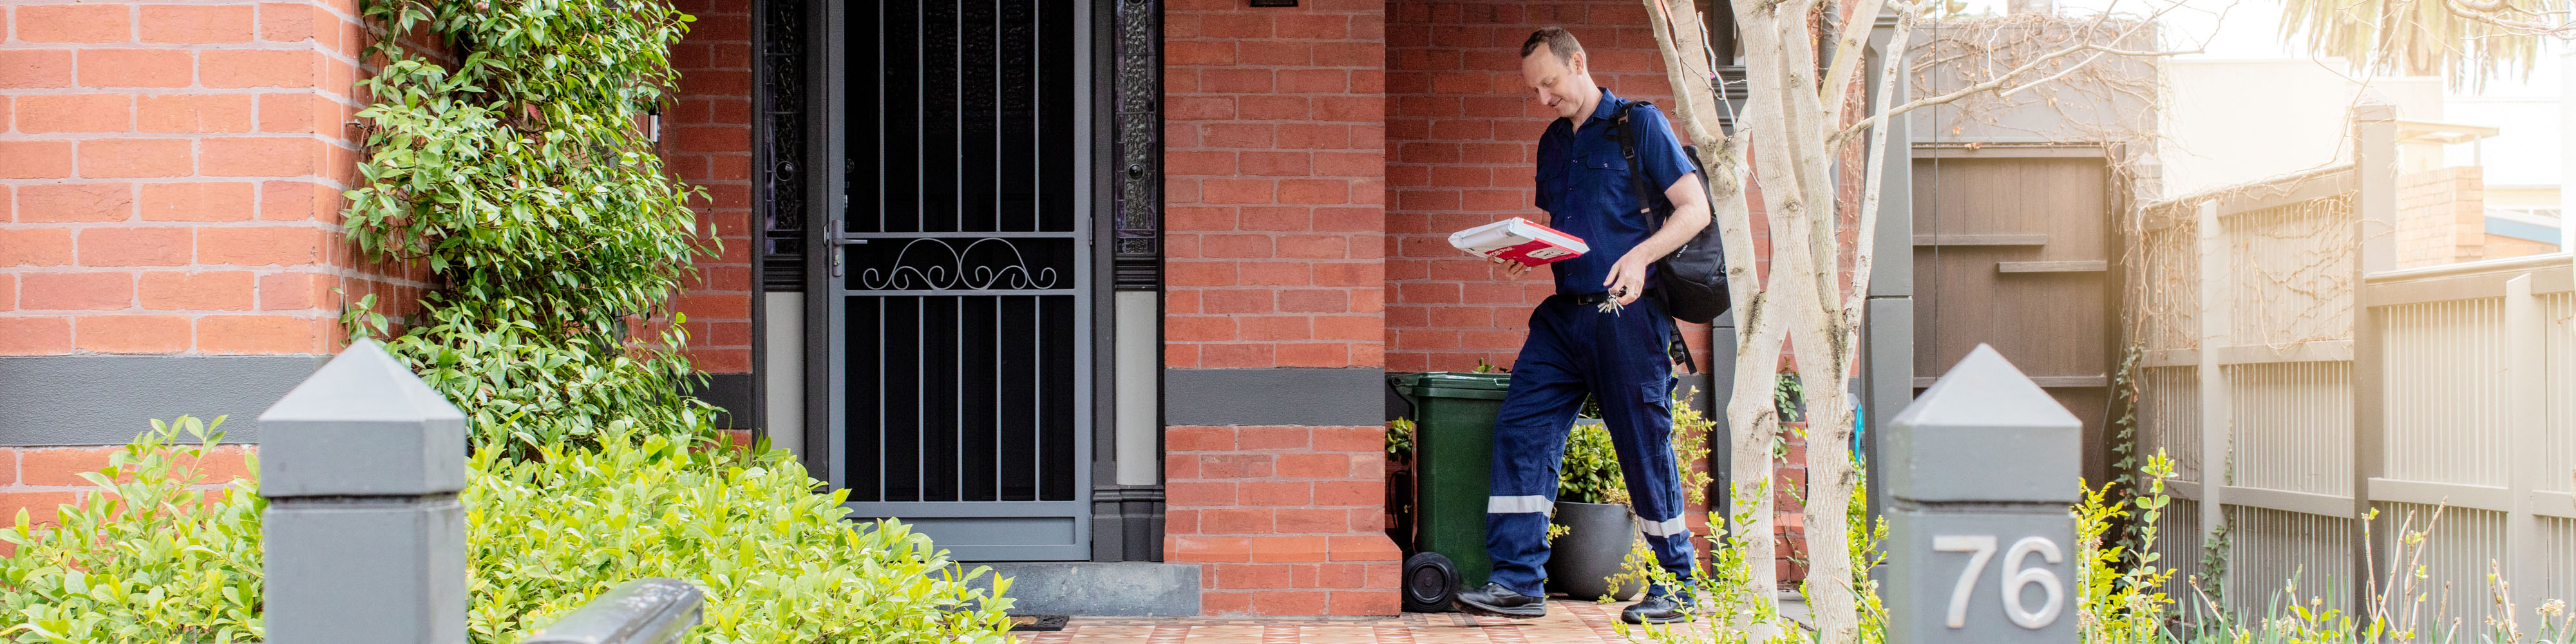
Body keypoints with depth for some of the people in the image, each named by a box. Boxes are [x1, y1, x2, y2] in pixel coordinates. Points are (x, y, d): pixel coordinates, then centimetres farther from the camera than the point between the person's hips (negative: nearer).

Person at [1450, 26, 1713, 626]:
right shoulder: (1553, 142, 17)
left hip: (1625, 313, -7)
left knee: (1645, 447, -1)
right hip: (1564, 313, 7)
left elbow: (1695, 209, -7)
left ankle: (1677, 588, 11)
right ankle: (1517, 582, -1)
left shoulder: (1639, 125, -3)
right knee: (1520, 429, -4)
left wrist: (1640, 256, -21)